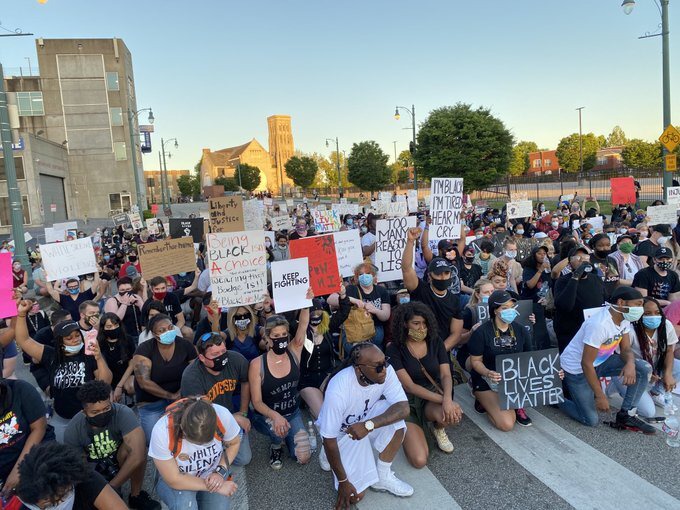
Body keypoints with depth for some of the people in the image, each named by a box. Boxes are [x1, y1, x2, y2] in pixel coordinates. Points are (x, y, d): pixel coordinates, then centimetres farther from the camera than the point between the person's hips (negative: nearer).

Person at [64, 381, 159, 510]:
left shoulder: (123, 414, -31)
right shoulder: (73, 430, -22)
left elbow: (138, 455, -39)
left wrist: (111, 487, -35)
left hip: (119, 461, 0)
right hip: (94, 470, 0)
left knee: (136, 445, -33)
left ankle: (136, 496, -11)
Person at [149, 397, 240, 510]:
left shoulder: (222, 415, -27)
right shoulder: (162, 432, -32)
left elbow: (233, 444, -4)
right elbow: (174, 480, -22)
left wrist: (221, 472, -17)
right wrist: (214, 487, -20)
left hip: (213, 475, 3)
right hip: (178, 481, -3)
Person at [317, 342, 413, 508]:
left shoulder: (385, 371, -26)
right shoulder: (338, 391, -37)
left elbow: (404, 408, -31)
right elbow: (329, 439, -27)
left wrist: (369, 425, -44)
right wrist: (343, 481, -18)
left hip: (368, 417, 4)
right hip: (342, 431, -4)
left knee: (395, 414, -28)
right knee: (355, 494, -12)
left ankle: (382, 476, -8)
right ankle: (330, 454, 15)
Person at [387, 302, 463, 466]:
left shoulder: (435, 342, -1)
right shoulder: (395, 349, -12)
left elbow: (446, 375, -7)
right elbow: (409, 386, -18)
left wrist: (447, 398, -30)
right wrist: (442, 399, -27)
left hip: (434, 395, 3)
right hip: (408, 401, -2)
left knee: (451, 415, -36)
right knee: (419, 460, -21)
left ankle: (438, 429, 4)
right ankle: (410, 431, 13)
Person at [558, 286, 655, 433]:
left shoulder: (624, 318, -6)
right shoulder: (599, 325, -33)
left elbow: (626, 349, 0)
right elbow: (586, 364, -28)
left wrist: (630, 363, -25)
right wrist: (600, 396, -23)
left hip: (600, 361, 8)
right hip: (576, 368, -8)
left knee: (644, 369, -7)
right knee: (591, 420, -9)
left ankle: (626, 416, 1)